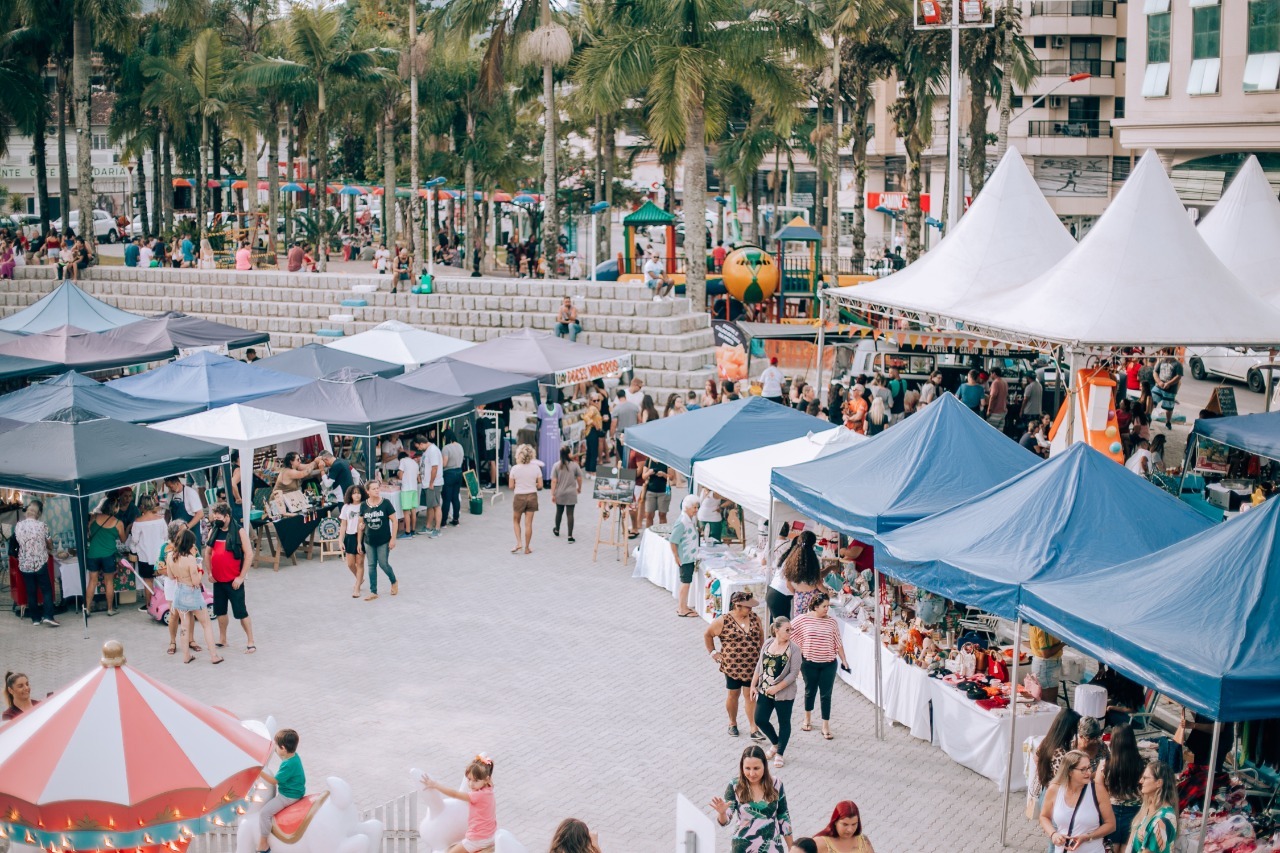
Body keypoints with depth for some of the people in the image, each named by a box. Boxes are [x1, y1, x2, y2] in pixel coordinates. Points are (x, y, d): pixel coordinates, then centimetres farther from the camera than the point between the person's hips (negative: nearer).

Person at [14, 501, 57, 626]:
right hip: (40, 563, -3)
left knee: (31, 592, 10)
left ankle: (35, 618, 14)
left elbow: (20, 542, 8)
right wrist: (48, 550, 21)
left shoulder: (18, 526, -4)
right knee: (46, 590, 5)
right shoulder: (42, 526, -11)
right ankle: (47, 616, -7)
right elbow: (50, 545, -1)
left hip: (24, 565, 3)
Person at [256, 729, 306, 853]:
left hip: (288, 796, -11)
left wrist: (260, 772, -21)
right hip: (294, 791, 11)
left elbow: (274, 781, -24)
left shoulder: (288, 765, -31)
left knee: (264, 812, -13)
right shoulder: (293, 756, -1)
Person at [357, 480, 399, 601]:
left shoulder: (385, 503, -11)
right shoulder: (364, 506, -2)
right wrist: (359, 542, 5)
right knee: (371, 566, 7)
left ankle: (394, 582, 29)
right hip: (369, 542, 3)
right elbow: (361, 524, 5)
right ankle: (373, 592, 16)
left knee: (383, 564, 1)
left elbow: (394, 521, -7)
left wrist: (393, 538, -10)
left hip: (384, 541, -3)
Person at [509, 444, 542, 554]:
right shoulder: (536, 467, -7)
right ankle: (527, 548, 15)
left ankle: (519, 543, 5)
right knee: (528, 523, 9)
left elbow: (511, 486, -7)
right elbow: (540, 485, -4)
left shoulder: (515, 468, -11)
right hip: (532, 496, 2)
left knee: (516, 521, 19)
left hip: (519, 497, -2)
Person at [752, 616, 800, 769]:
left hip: (784, 693, -5)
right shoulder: (768, 644, 1)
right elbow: (759, 666, 10)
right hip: (764, 691, 5)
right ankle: (775, 743, 32)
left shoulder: (793, 649, -14)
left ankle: (779, 754, 23)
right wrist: (753, 685, 8)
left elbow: (794, 673, -17)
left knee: (784, 722, 8)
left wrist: (777, 688, -19)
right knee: (760, 720, 7)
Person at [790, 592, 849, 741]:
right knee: (810, 691, 14)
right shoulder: (803, 620, -7)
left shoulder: (832, 622, 0)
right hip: (809, 663, -1)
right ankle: (807, 719, 36)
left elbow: (838, 643, 4)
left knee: (826, 695, 1)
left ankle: (826, 727, 8)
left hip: (828, 663, 1)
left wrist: (843, 660, 3)